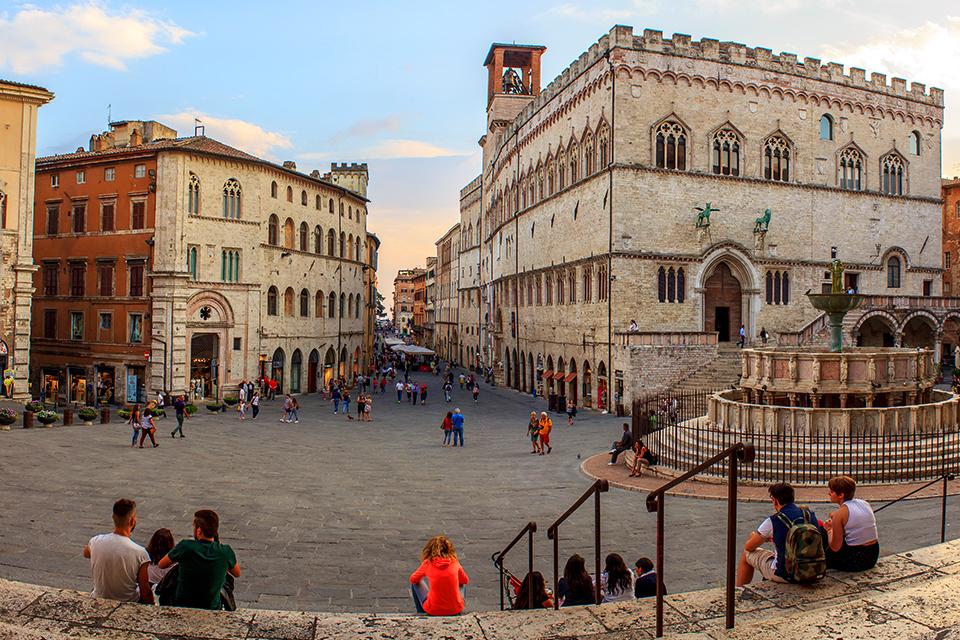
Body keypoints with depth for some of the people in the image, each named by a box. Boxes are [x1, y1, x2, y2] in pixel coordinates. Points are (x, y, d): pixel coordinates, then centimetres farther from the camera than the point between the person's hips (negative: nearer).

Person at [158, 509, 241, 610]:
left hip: (182, 607, -1)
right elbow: (237, 574, 5)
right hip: (212, 609, 1)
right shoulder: (225, 552, -14)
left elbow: (161, 565, 1)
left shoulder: (185, 546, -18)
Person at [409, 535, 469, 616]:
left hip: (433, 610, -1)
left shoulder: (427, 563, -6)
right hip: (455, 609, 2)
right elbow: (466, 581, 16)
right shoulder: (454, 562, -2)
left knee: (415, 583, 21)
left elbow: (413, 579, 13)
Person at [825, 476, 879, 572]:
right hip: (873, 558, 7)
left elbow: (835, 547, -13)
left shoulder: (839, 514, -15)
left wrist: (829, 530, 4)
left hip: (855, 562, -7)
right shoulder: (866, 504, 4)